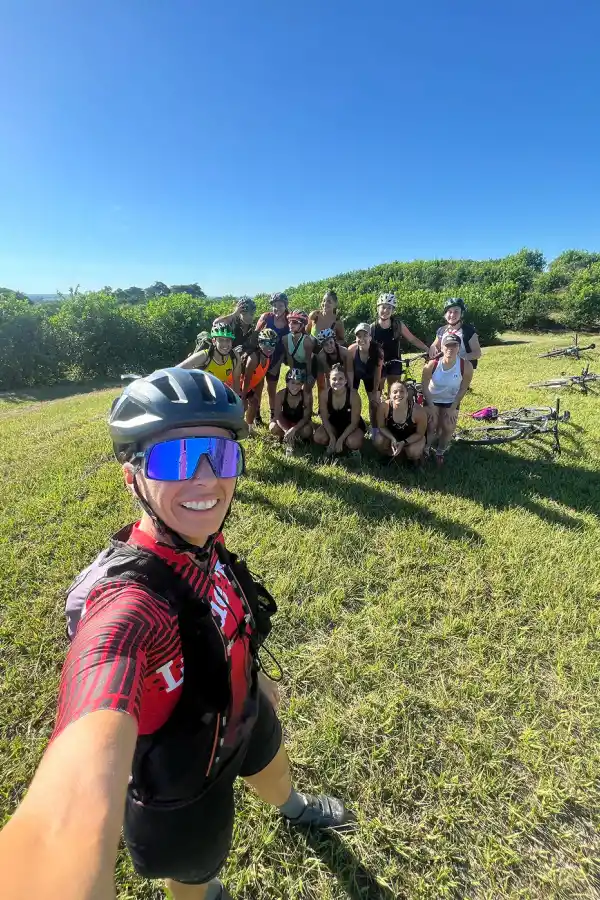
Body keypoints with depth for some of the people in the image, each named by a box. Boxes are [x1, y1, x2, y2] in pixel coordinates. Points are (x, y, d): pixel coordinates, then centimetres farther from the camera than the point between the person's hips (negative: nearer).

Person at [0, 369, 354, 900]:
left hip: (242, 713, 6)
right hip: (183, 779, -6)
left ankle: (295, 809, 75)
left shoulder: (203, 544, -21)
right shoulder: (125, 601, -44)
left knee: (274, 772, 38)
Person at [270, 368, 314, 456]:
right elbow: (278, 416, -22)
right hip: (285, 422, 1)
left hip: (300, 422, 0)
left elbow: (306, 417, -23)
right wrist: (286, 430, -39)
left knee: (307, 430, -33)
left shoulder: (306, 395, -25)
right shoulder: (280, 394, -23)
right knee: (273, 428, -30)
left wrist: (294, 429, -39)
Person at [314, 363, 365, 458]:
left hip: (351, 426, -3)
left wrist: (340, 439, -27)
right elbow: (325, 419, -11)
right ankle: (333, 446, 9)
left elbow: (354, 423, -21)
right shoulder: (324, 394, -21)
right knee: (318, 438, -24)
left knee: (353, 442, -33)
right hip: (333, 424, 3)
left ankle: (354, 449, 5)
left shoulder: (353, 395, -28)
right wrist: (332, 437, -22)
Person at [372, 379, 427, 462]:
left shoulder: (419, 411, -33)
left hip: (412, 437, -2)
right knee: (378, 442, -24)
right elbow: (381, 427, -13)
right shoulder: (383, 407, -29)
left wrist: (403, 443, -29)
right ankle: (390, 455, 9)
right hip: (392, 434, 2)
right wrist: (392, 439, -29)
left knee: (413, 453, -28)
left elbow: (420, 434, -17)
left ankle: (415, 457, 11)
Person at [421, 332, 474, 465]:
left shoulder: (466, 366, -27)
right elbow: (424, 386, -14)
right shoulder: (432, 364, -27)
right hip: (433, 399, -1)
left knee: (449, 428, -8)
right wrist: (430, 407, -14)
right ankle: (425, 449, 16)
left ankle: (440, 452, 19)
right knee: (431, 426, -12)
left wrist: (453, 408, -11)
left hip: (451, 401, 1)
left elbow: (463, 389, -13)